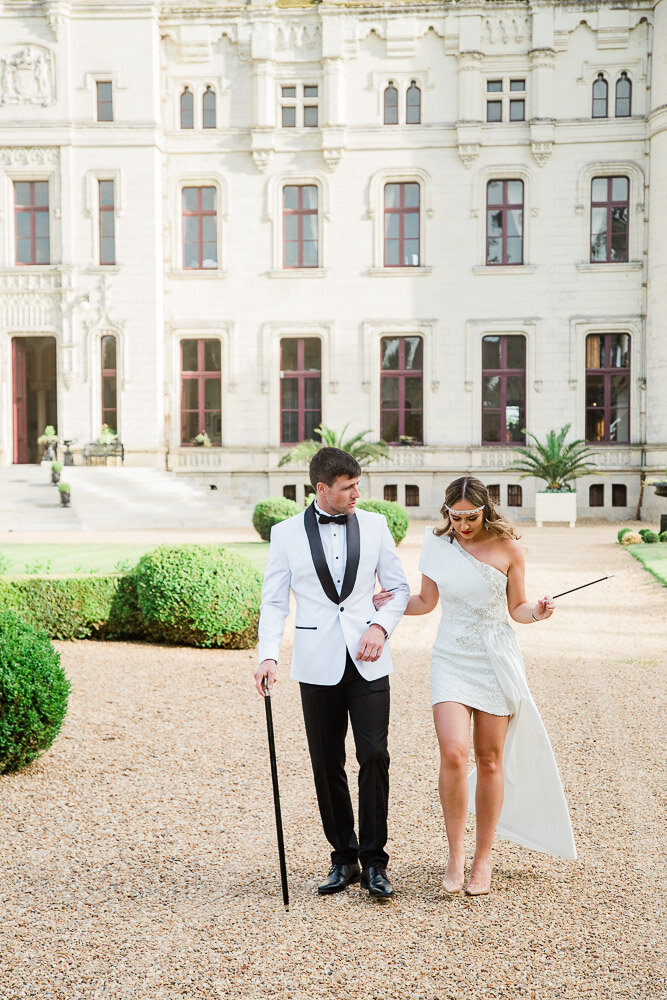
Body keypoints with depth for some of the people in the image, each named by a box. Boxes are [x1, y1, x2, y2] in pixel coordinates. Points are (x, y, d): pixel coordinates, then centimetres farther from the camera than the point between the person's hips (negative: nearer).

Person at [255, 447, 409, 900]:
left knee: (374, 756, -7)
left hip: (368, 662, 0)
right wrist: (268, 655, -10)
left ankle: (375, 862, 5)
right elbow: (274, 601, 3)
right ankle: (344, 858, 20)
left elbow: (399, 588, 11)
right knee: (327, 764, 6)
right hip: (318, 665, 0)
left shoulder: (374, 524, 6)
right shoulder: (287, 533, 2)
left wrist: (381, 626, -7)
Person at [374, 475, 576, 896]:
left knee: (489, 761, 5)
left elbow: (517, 607, 5)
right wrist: (391, 603, -3)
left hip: (496, 659, -1)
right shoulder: (437, 545, 2)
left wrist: (536, 612, -16)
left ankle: (483, 858, 20)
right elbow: (426, 602, 13)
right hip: (452, 659, 1)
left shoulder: (507, 547, -3)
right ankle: (456, 853, 2)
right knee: (453, 754, -15)